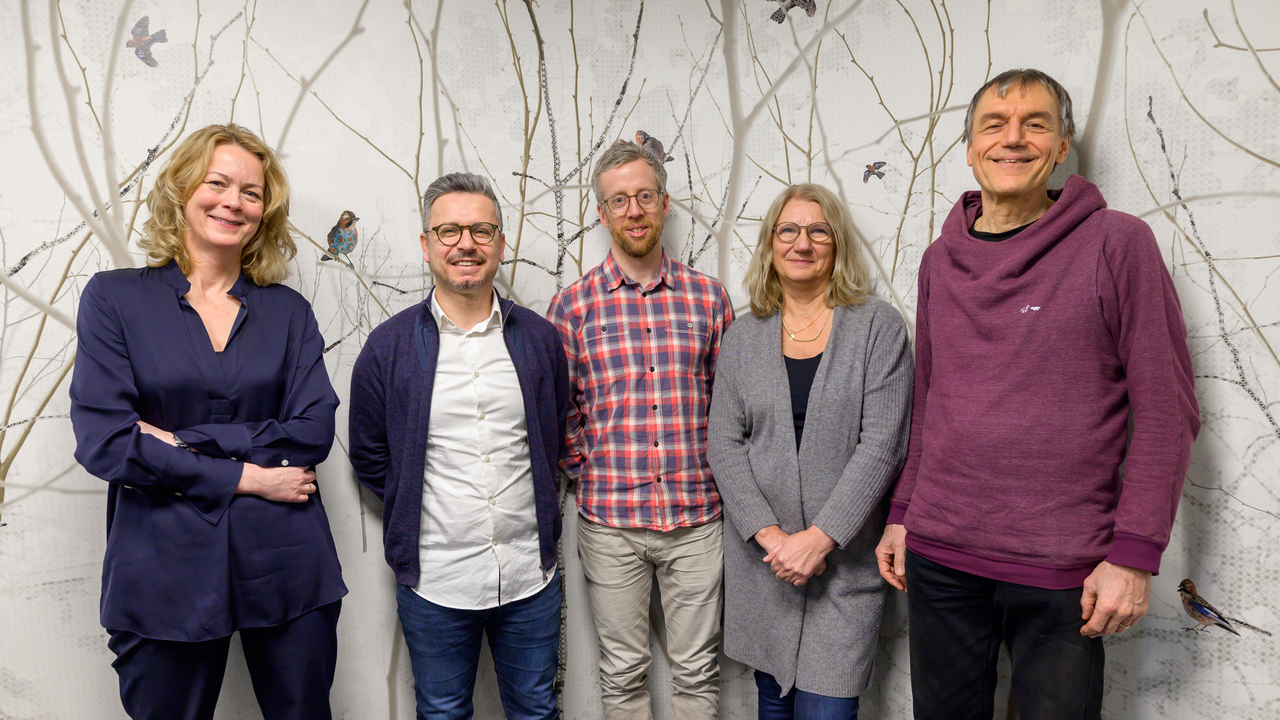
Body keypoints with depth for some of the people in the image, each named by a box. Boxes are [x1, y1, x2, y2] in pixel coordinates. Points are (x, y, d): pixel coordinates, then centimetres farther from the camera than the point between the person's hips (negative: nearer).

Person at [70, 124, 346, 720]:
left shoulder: (288, 312, 6)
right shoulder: (115, 298, 1)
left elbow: (313, 431, -5)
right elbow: (103, 439, -8)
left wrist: (184, 439, -12)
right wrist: (247, 476, -11)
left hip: (288, 565, 2)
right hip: (165, 569, -1)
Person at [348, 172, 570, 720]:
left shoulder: (539, 338, 1)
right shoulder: (389, 345, -4)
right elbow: (369, 457, 3)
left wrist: (535, 513, 7)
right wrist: (419, 510, 0)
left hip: (530, 575, 2)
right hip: (433, 581, -1)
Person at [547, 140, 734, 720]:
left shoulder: (709, 297, 3)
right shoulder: (572, 306, 0)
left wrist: (717, 471, 1)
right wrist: (587, 471, -3)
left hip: (696, 517, 1)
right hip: (609, 521, 0)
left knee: (698, 668, 13)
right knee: (622, 671, 14)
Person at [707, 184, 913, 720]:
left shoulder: (878, 327, -3)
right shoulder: (742, 338, 6)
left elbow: (882, 445, -10)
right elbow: (723, 445, 1)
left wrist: (820, 537, -16)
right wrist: (769, 534, -11)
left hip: (845, 558, -3)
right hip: (760, 554, 3)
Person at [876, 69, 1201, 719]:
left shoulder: (1117, 243, -5)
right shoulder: (940, 260, 9)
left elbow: (1167, 410, -6)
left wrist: (1134, 552, -11)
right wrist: (901, 514, 13)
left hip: (1061, 568, -3)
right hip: (938, 553, 4)